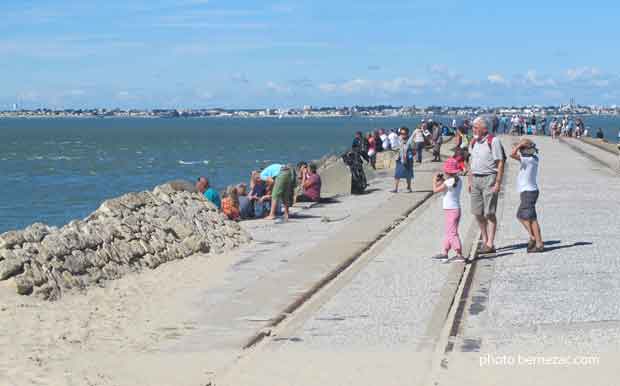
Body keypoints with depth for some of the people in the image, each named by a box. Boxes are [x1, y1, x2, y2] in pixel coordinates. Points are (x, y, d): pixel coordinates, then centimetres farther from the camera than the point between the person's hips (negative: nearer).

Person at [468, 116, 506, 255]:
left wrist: (498, 183, -17)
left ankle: (490, 244, -3)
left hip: (489, 179, -7)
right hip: (476, 179, 7)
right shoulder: (474, 142, 14)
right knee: (478, 213, 7)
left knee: (489, 213, -6)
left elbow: (500, 163, -12)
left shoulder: (494, 141, -9)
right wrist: (470, 181, 14)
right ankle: (484, 240, 19)